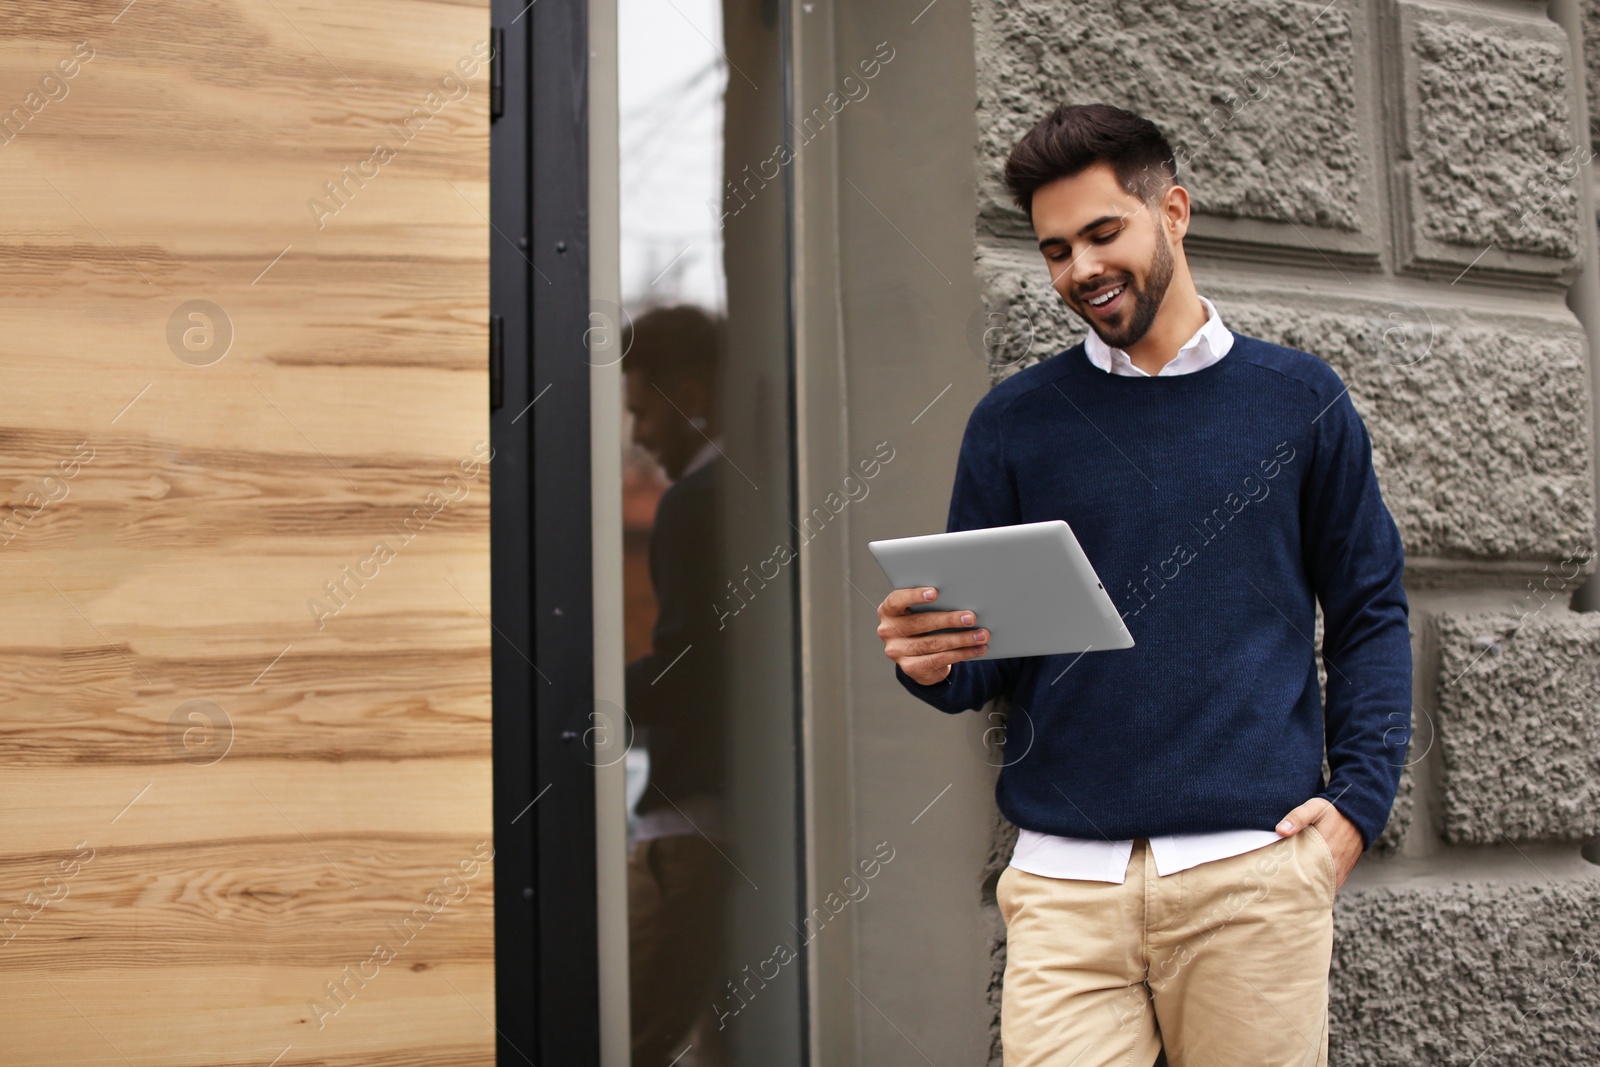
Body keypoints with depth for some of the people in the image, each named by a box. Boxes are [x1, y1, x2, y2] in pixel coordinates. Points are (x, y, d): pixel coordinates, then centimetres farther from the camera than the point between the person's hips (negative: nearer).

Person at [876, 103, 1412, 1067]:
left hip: (1255, 869, 0)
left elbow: (1370, 615, 10)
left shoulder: (1301, 400, 9)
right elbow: (982, 651, 12)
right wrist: (932, 662, -11)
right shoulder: (1014, 422, 10)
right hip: (1066, 881, 1)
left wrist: (1357, 804, -2)